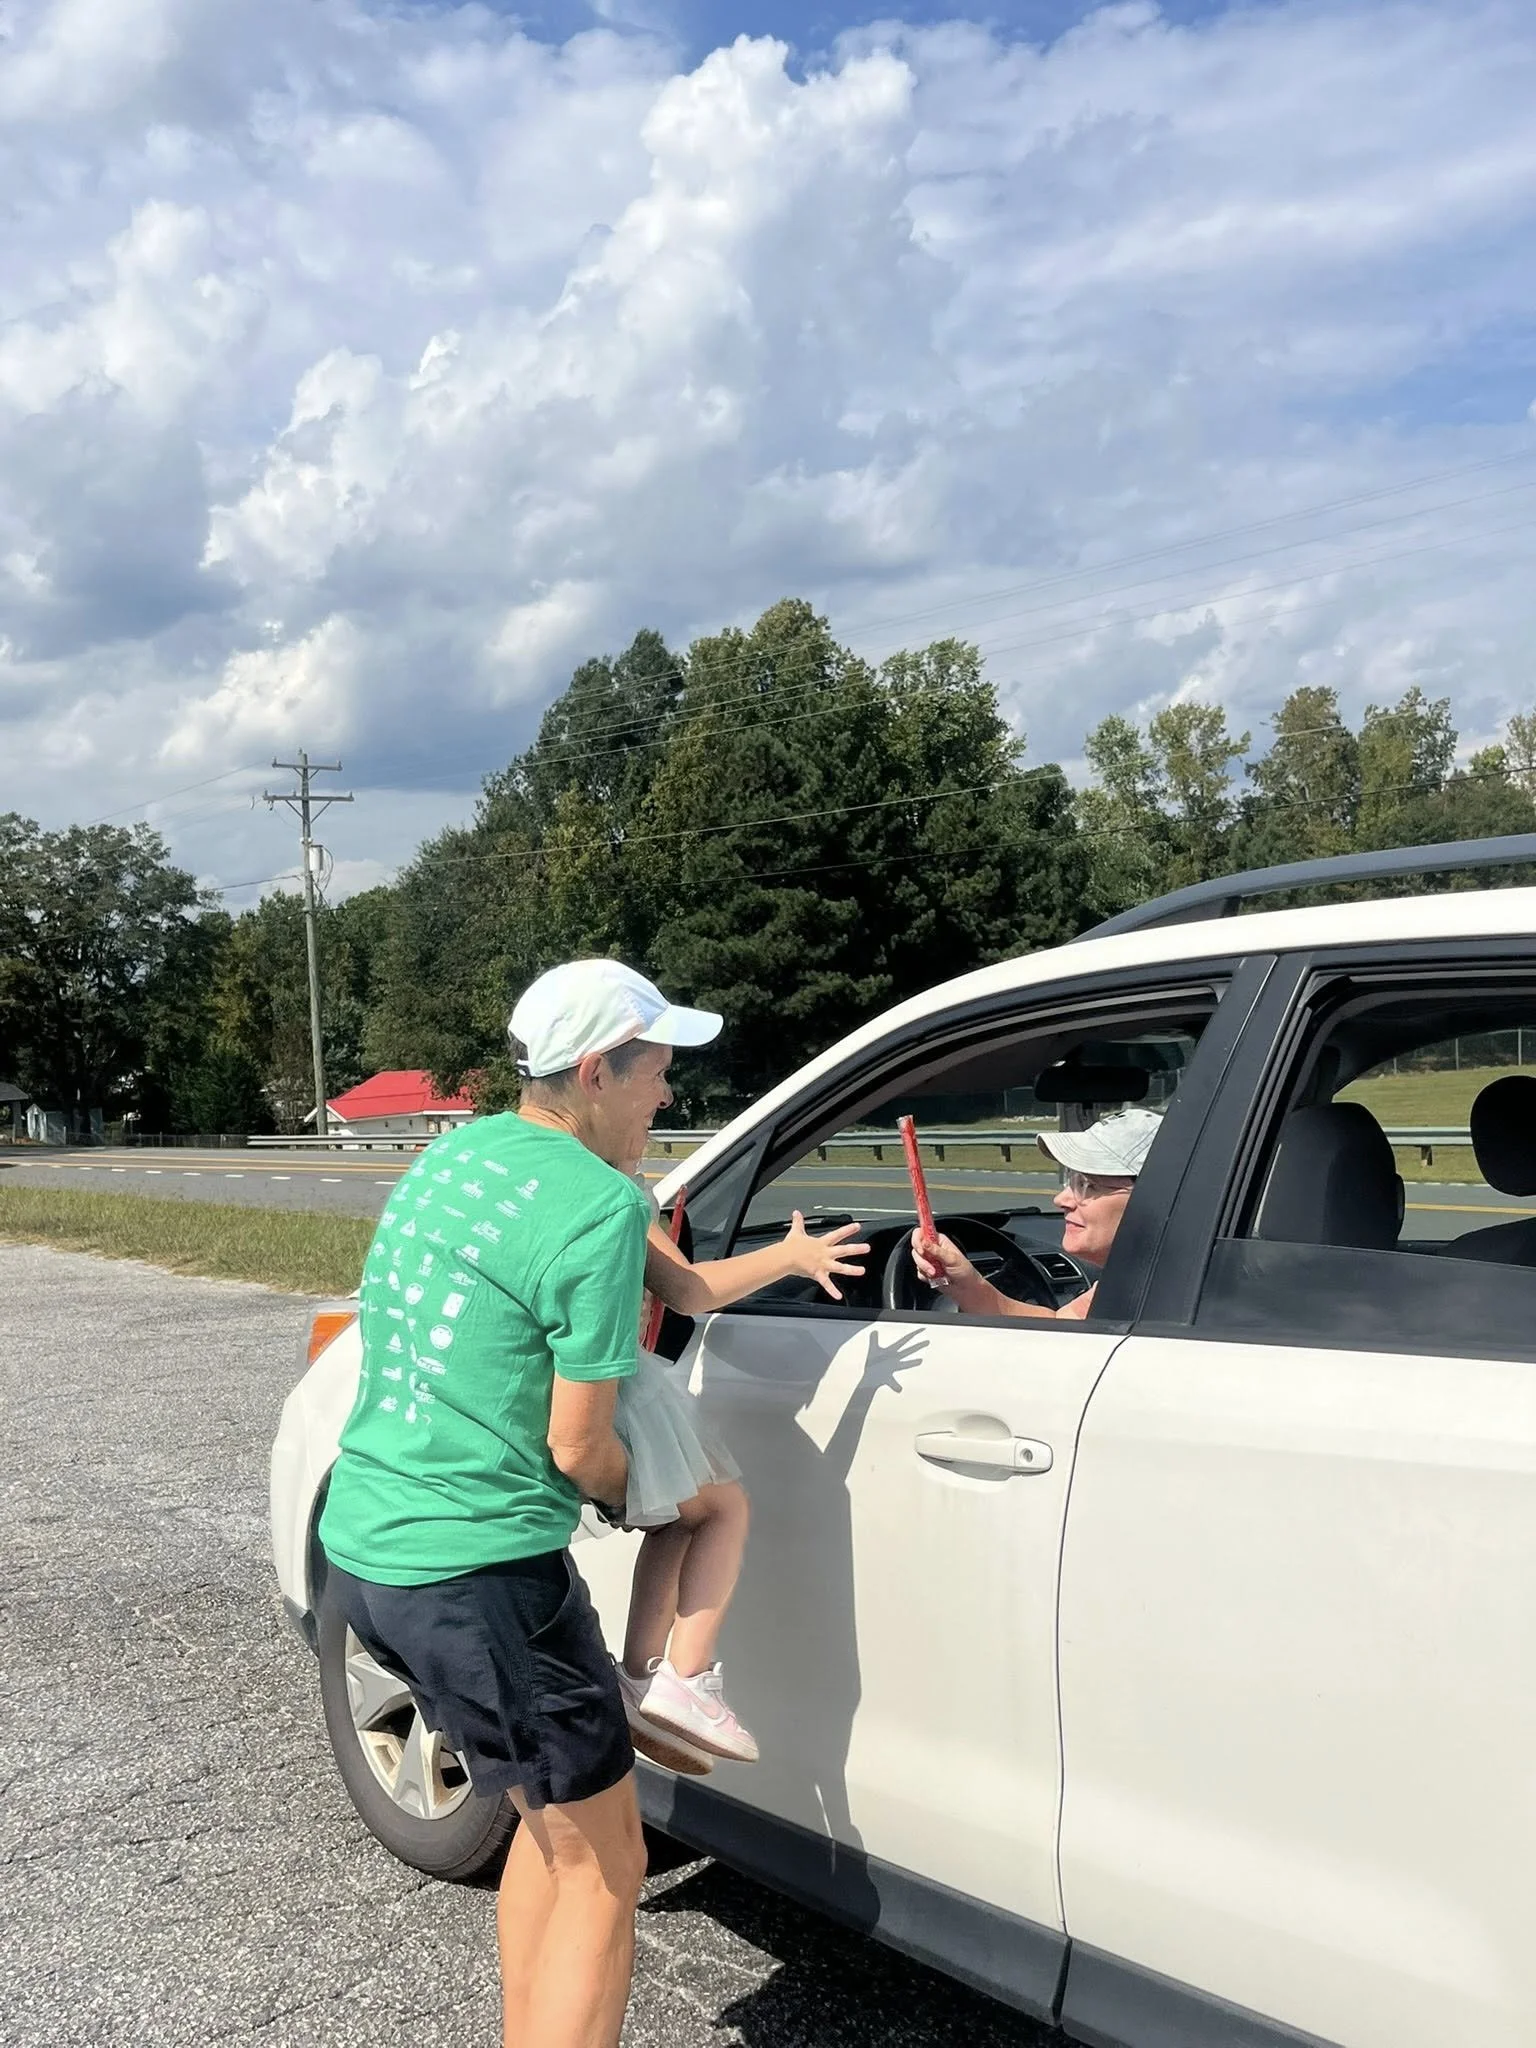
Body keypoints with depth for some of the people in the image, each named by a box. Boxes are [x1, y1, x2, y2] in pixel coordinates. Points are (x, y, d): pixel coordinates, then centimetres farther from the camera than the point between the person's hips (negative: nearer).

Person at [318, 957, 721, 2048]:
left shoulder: (454, 1150, 7)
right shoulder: (603, 1206, -17)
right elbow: (578, 1446, -14)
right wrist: (635, 1494, 8)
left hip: (362, 1542, 9)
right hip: (478, 1566, -9)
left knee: (554, 1818, 23)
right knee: (604, 1864, 6)